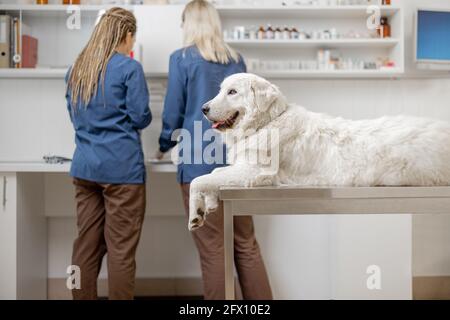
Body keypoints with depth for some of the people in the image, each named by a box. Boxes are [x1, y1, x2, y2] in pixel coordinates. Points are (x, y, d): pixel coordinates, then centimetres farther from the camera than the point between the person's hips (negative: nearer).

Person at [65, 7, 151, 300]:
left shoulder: (76, 69, 12)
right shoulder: (129, 68, -7)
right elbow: (141, 117, -7)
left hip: (85, 166, 6)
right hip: (121, 166, -6)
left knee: (86, 246, 10)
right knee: (121, 250, 0)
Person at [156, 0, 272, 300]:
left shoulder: (182, 59, -2)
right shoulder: (237, 59, 11)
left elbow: (174, 111, -2)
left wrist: (165, 147, 15)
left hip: (200, 161, -4)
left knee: (212, 249, 2)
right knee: (247, 244, 12)